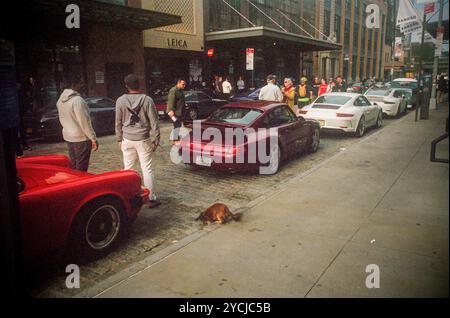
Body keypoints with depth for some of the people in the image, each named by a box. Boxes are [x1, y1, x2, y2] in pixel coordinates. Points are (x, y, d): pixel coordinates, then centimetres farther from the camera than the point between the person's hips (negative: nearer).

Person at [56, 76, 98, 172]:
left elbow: (62, 119, 15)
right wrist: (94, 139, -15)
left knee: (73, 166, 19)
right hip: (81, 138, -9)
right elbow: (84, 122, -20)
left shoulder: (61, 99, 7)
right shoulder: (77, 100, -20)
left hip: (68, 136, 9)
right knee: (81, 170, 0)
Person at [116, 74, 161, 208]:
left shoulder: (120, 101, -1)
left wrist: (119, 139, 14)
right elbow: (154, 122, -6)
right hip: (144, 140, -2)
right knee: (147, 169, 2)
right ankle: (151, 198, 4)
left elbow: (118, 122, 5)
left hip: (127, 140, 2)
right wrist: (156, 139, 2)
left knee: (127, 168, 13)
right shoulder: (147, 100, -7)